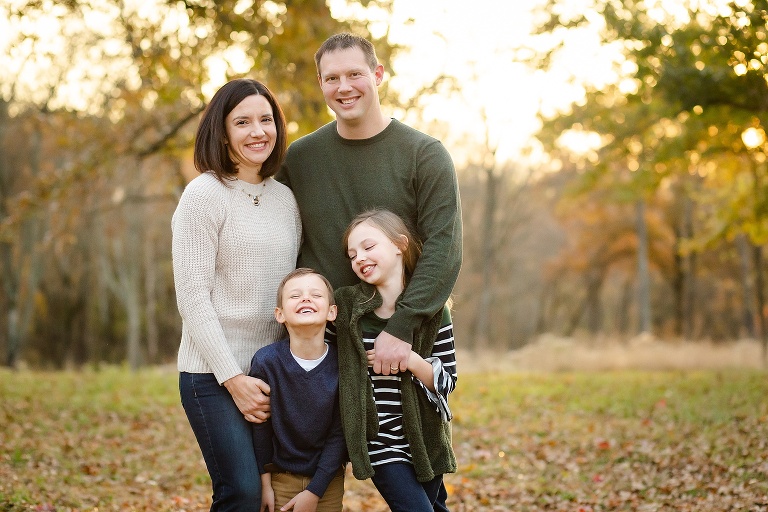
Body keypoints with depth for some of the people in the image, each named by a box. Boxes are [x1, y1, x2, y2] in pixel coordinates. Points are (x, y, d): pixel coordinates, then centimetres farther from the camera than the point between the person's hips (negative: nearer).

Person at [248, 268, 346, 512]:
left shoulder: (341, 364, -15)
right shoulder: (266, 361, -17)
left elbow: (338, 434, -9)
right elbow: (260, 427, -6)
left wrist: (314, 492, -11)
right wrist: (265, 483, -2)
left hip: (327, 481, 1)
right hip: (280, 476, -1)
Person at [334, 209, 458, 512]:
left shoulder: (432, 311, -6)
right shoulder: (345, 305, -7)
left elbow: (447, 381, -4)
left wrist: (411, 361, -20)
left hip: (425, 440, 2)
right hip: (379, 443, -2)